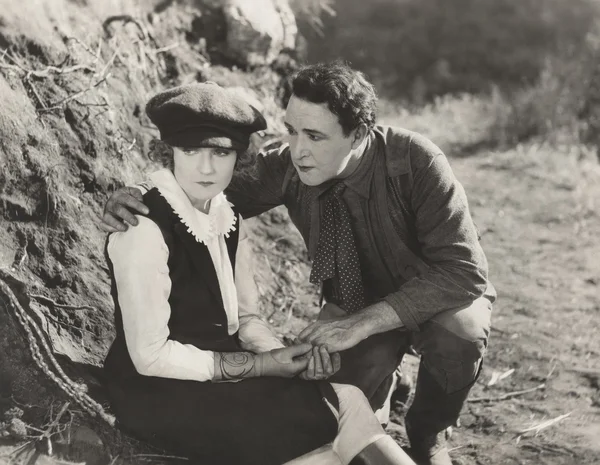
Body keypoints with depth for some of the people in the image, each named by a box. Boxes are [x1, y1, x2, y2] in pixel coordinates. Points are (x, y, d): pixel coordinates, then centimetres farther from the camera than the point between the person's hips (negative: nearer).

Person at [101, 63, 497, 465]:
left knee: (458, 326, -35)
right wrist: (131, 198, -35)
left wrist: (363, 323, -38)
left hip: (438, 297, -2)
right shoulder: (289, 167, -19)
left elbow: (463, 271, -32)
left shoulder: (415, 161, -29)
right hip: (354, 307, 2)